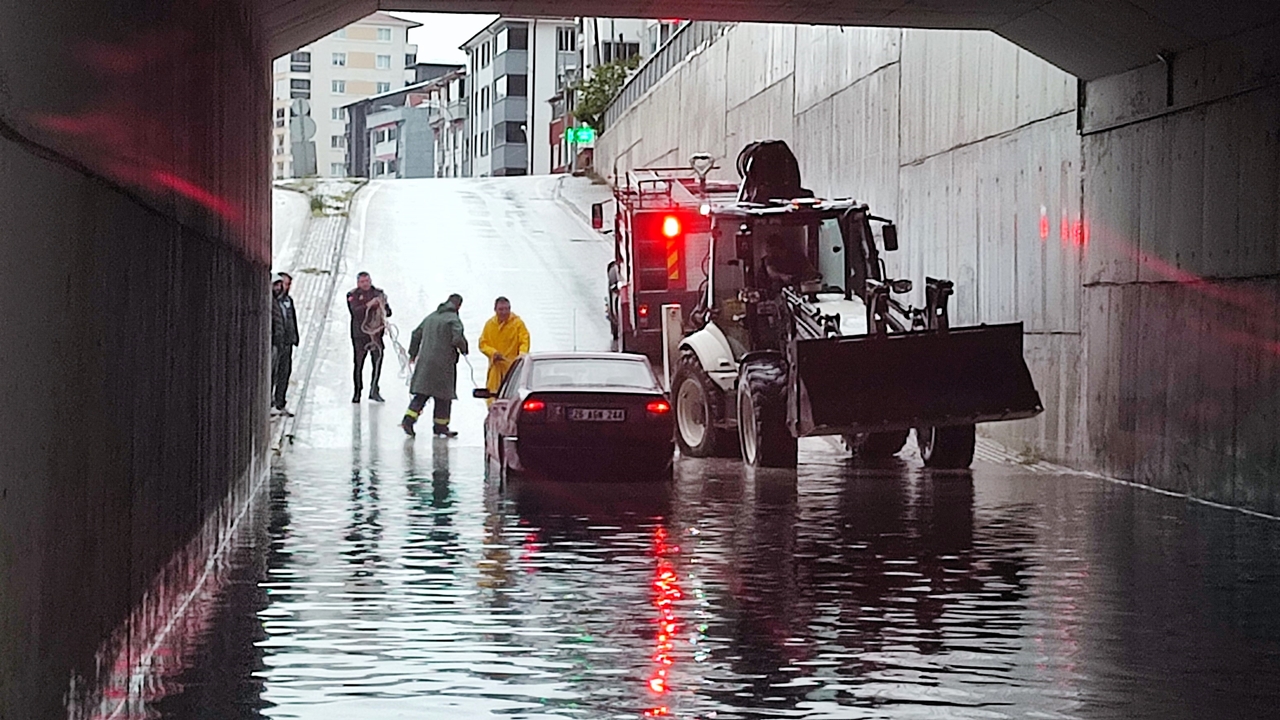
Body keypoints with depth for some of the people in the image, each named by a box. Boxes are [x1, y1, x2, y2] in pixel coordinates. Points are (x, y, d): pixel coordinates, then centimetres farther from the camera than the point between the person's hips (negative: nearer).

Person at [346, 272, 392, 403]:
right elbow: (354, 311, -14)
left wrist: (383, 308, -10)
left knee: (378, 360, -10)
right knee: (359, 363, 2)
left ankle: (374, 391, -4)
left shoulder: (379, 293, 13)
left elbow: (388, 312, 12)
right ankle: (357, 391, 15)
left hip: (376, 332, 2)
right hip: (359, 334, -2)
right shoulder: (353, 295, 3)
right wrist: (368, 305, -25)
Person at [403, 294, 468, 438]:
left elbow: (416, 334, 18)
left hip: (425, 362, 6)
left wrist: (413, 353, 28)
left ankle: (409, 418, -11)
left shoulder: (431, 317, 14)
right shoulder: (453, 319, -8)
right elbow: (457, 339, -20)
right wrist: (464, 349, 1)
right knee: (443, 396, 5)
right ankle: (440, 425, 10)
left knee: (422, 393, 5)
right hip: (443, 364, -6)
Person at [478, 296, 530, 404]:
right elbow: (482, 343, 9)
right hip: (495, 366, 3)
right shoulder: (490, 324, 8)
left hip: (512, 366, -3)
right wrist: (492, 352, -11)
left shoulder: (518, 323, 0)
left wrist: (522, 354, -25)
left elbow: (525, 341, -4)